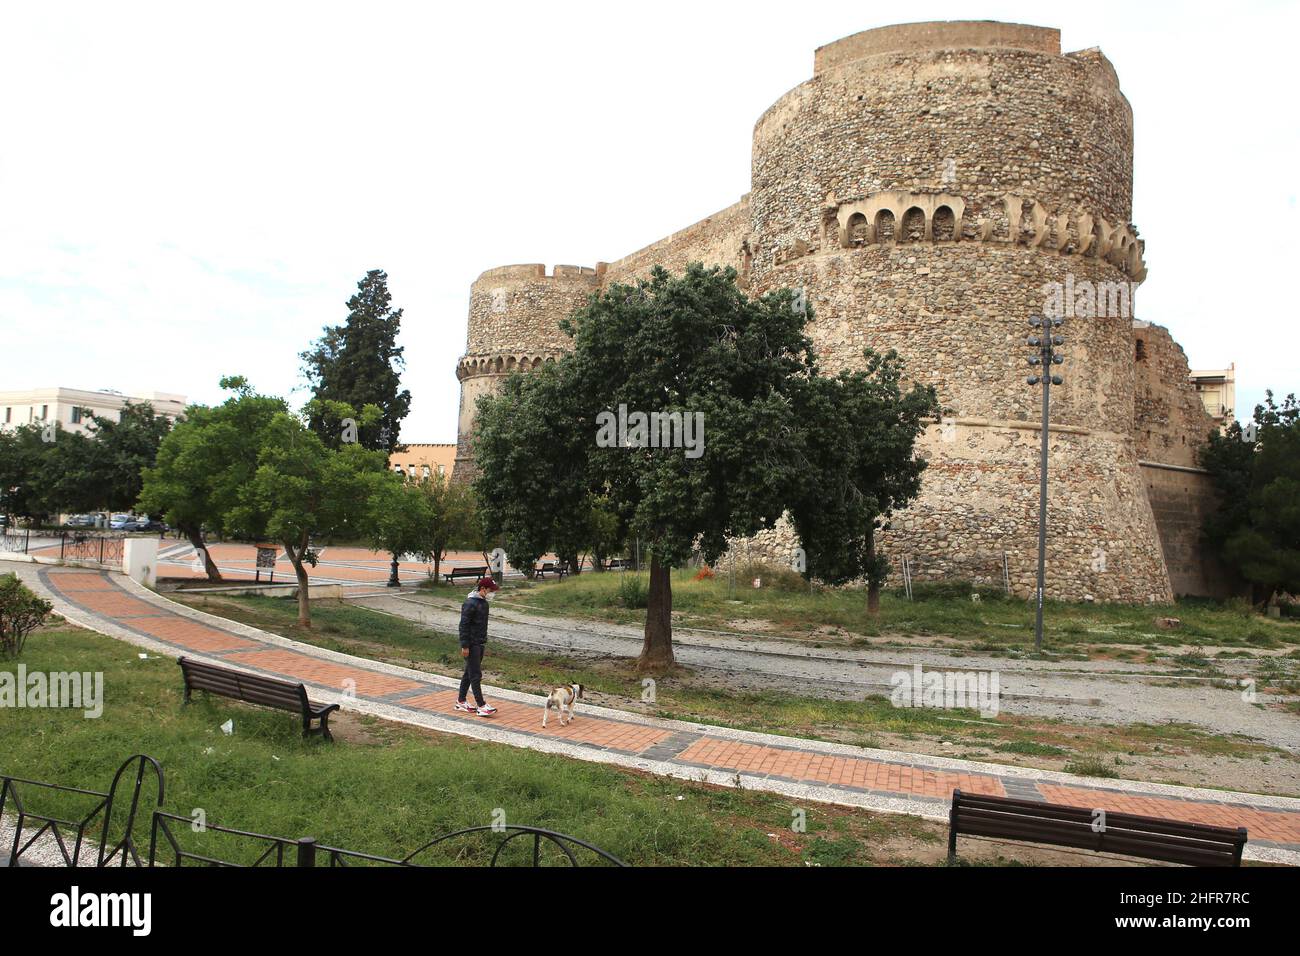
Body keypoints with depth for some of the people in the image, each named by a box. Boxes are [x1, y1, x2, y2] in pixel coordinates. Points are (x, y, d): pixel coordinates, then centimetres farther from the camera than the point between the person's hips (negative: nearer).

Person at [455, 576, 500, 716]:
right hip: (472, 645, -9)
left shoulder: (483, 602, 11)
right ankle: (481, 706, -4)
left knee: (469, 673, 15)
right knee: (475, 675, -6)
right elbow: (463, 625, -19)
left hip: (480, 644, 9)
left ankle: (461, 701, 24)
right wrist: (464, 646, -20)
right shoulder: (470, 603, -18)